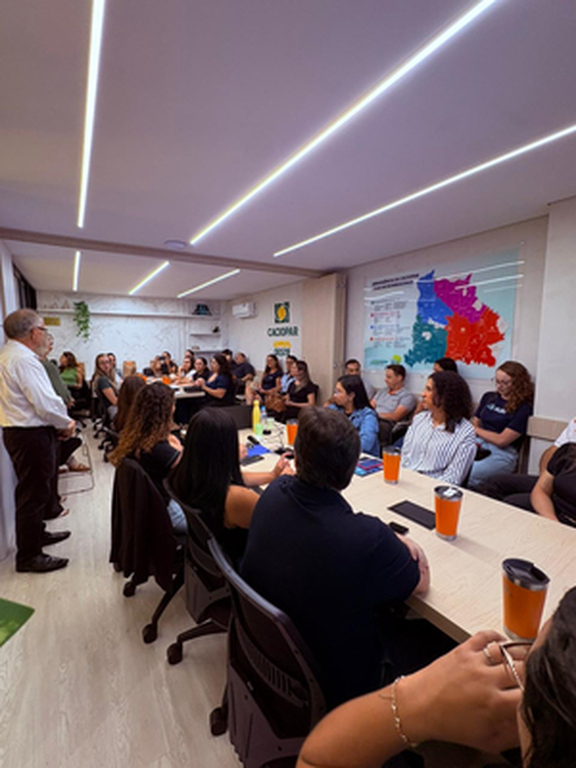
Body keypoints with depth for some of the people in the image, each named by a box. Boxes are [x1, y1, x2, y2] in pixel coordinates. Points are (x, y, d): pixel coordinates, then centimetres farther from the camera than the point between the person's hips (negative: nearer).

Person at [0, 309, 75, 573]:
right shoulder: (24, 360, -21)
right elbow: (47, 403, -26)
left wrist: (59, 422, 8)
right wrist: (66, 423, -8)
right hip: (31, 436, -11)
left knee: (40, 488, 24)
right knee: (33, 493, 2)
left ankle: (36, 534, 43)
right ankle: (28, 556, 17)